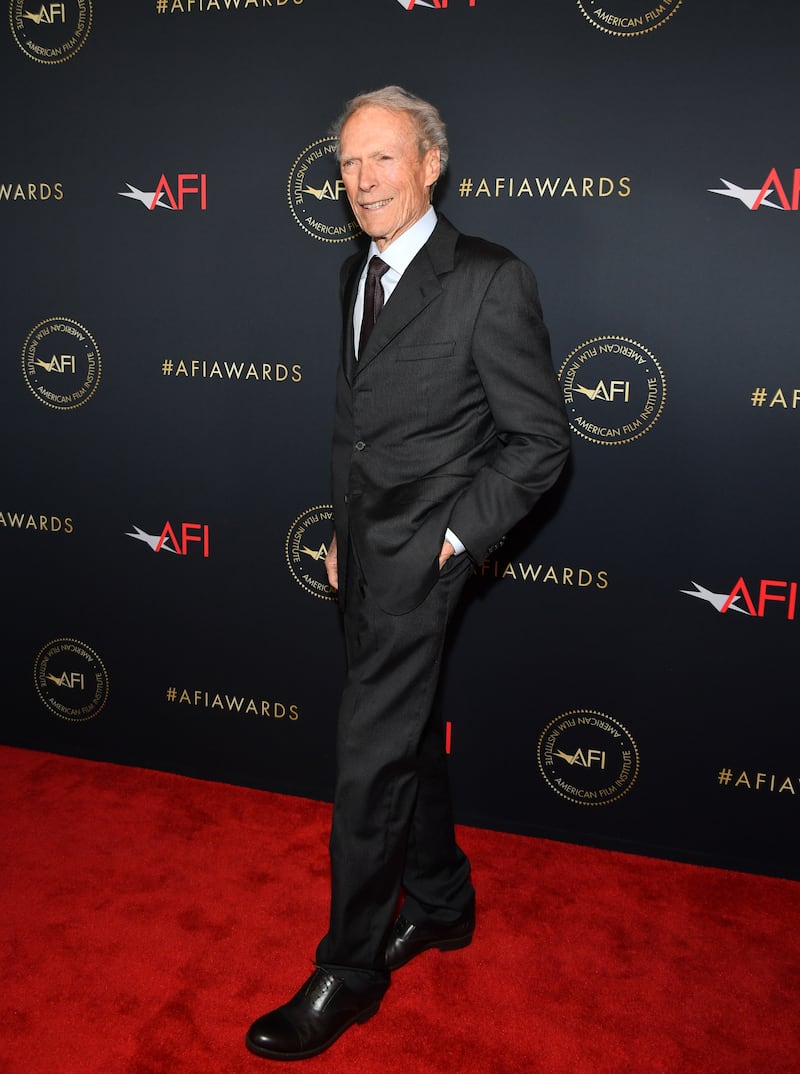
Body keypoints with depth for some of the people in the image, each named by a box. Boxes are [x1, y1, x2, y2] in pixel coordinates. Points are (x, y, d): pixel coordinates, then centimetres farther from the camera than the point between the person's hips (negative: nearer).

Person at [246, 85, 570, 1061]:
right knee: (406, 736, 18)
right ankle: (440, 903, 37)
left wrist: (455, 536, -14)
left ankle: (347, 975, 15)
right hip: (363, 546, 8)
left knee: (369, 760, -3)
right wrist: (343, 532, 16)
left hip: (419, 552, -8)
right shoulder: (358, 273, 12)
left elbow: (540, 440, -10)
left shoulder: (491, 282, -12)